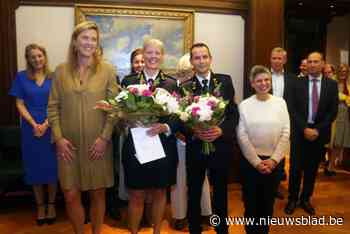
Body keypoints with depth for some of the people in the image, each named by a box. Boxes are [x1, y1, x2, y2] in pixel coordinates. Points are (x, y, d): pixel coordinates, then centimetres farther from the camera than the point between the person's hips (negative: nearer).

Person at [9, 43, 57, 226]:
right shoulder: (21, 77, 4)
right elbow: (20, 104, 0)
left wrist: (45, 125, -13)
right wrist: (34, 125, -12)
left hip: (51, 129, 0)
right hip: (30, 129, 1)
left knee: (51, 166, 4)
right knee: (34, 168, 7)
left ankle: (51, 204, 20)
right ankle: (40, 206, 21)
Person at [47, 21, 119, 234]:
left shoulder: (107, 70, -1)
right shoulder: (61, 70, 4)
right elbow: (53, 107, 5)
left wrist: (104, 137, -10)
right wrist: (58, 137, -5)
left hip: (98, 143, -1)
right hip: (68, 144, 2)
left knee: (98, 193, 11)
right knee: (71, 195, 7)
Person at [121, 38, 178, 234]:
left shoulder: (172, 83, 1)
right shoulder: (128, 81, 2)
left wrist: (165, 127, -20)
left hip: (163, 147, 1)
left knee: (159, 192, 16)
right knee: (136, 195, 10)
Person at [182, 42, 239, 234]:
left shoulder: (225, 81, 0)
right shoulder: (184, 87, -2)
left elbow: (234, 113, -3)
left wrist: (221, 130, -18)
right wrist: (194, 132, -21)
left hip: (221, 146, 1)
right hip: (195, 147, 0)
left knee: (220, 191, 18)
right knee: (194, 193, 15)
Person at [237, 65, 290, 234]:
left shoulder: (280, 102, 0)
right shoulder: (244, 105, -5)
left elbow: (285, 133, -3)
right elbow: (242, 136, -7)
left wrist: (273, 159, -10)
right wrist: (256, 161, -11)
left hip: (274, 161, 2)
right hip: (250, 161, -1)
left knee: (268, 201, 16)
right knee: (251, 201, 12)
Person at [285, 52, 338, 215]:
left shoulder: (331, 85, 4)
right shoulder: (297, 83, 0)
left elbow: (333, 111, -1)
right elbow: (292, 109, -5)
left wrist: (318, 129, -11)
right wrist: (305, 128, -14)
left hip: (320, 132, 1)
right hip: (300, 131, -1)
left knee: (312, 168, 11)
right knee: (296, 167, 4)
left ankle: (305, 199, 27)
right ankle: (292, 199, 21)